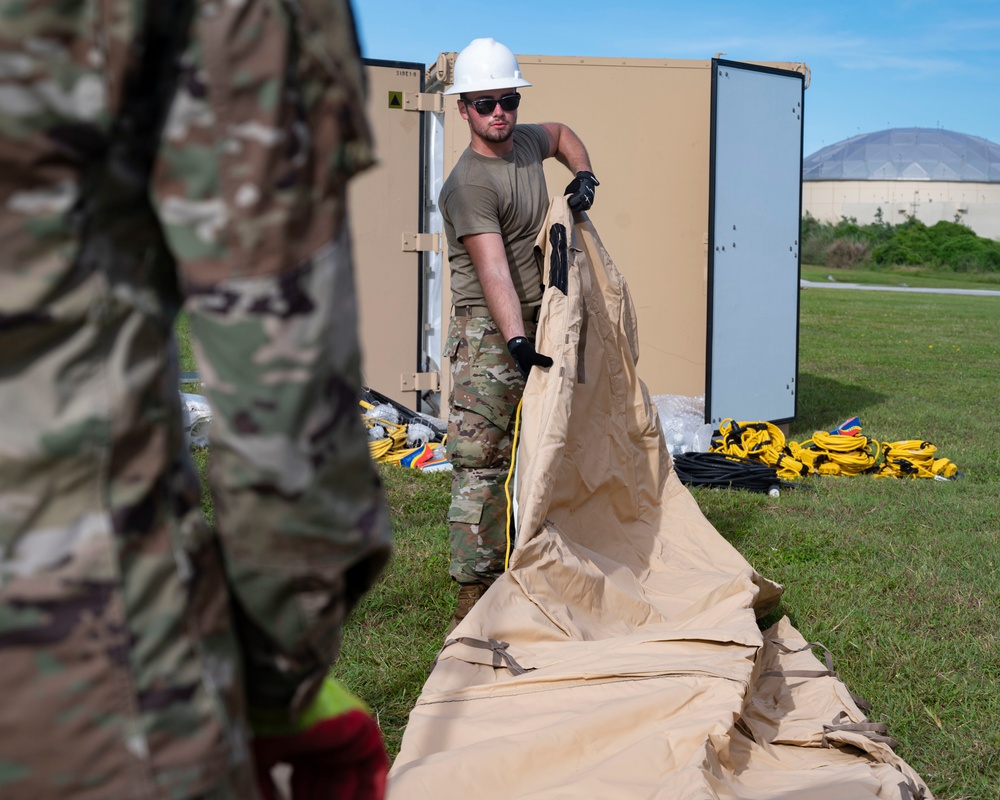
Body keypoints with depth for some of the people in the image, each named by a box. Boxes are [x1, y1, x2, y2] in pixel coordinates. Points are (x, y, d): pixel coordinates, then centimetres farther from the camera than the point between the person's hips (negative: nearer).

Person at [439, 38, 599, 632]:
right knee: (481, 466, -11)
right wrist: (517, 342, -40)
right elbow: (493, 270, -30)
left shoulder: (526, 141, 8)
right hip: (488, 338, -8)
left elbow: (561, 133, 33)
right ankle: (473, 598, -8)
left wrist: (584, 175, 15)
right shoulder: (469, 185, -18)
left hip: (538, 327, 8)